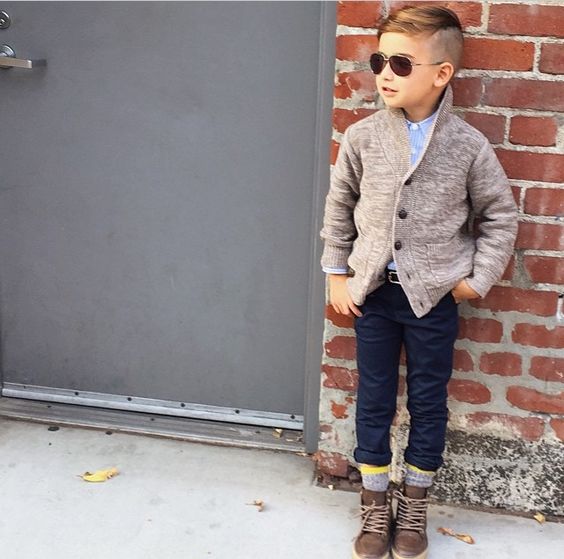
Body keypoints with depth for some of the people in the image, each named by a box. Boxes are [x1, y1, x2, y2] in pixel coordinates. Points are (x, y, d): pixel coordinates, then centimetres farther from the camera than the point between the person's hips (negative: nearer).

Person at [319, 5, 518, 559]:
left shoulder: (468, 145, -9)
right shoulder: (362, 137, -6)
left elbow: (499, 214, 3)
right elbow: (339, 208, 5)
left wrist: (479, 277, -1)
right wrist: (338, 274, 5)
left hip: (434, 295, -1)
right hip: (372, 291, 1)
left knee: (428, 400, 11)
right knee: (374, 399, 11)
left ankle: (414, 504, 32)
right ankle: (374, 505, 28)